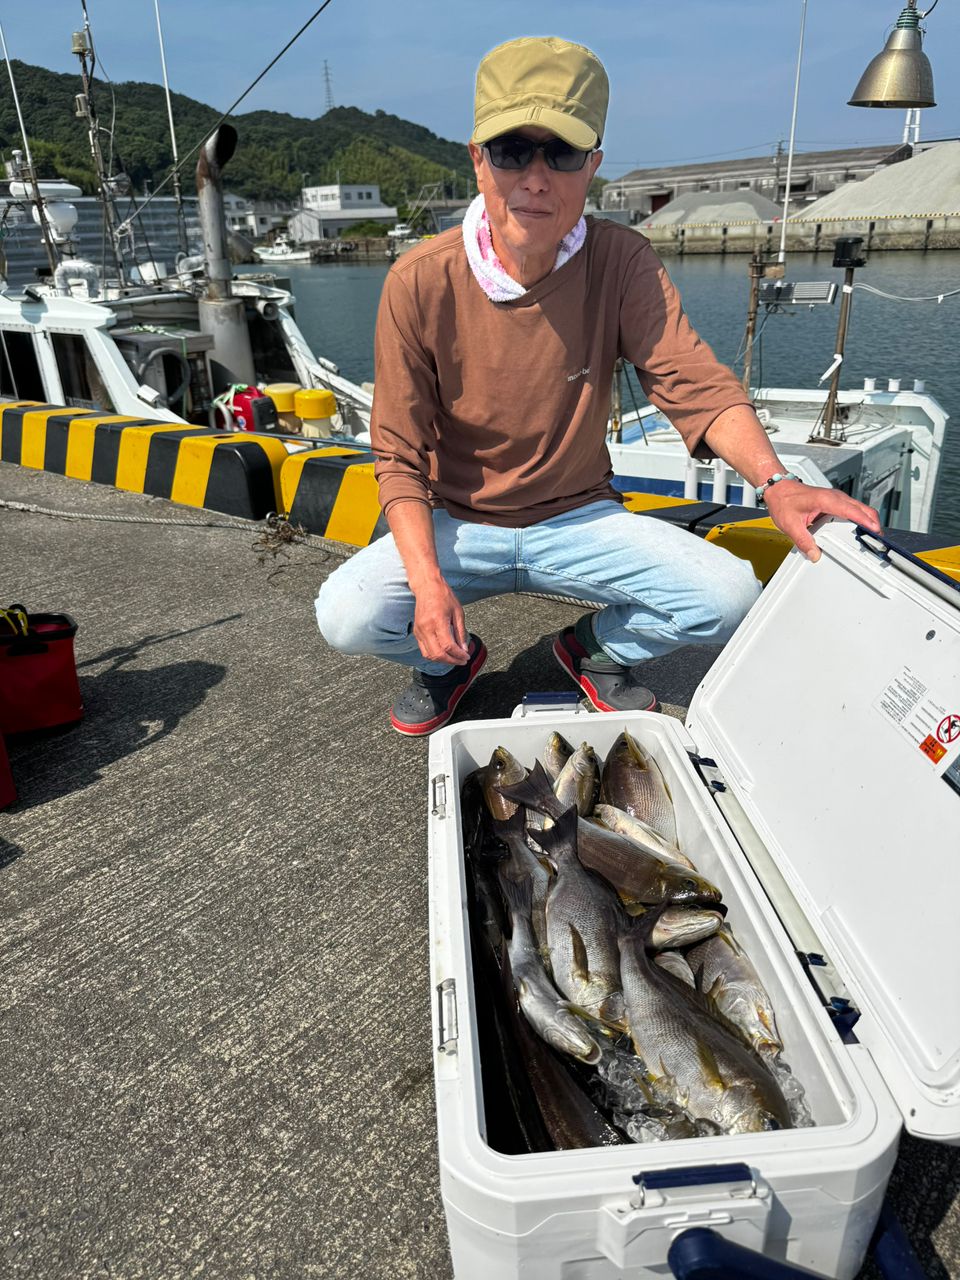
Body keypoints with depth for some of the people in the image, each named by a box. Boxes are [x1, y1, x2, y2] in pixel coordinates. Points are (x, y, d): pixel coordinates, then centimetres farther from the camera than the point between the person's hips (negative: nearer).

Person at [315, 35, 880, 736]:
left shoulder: (623, 262, -11)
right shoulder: (420, 283, -15)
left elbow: (695, 383, -18)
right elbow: (401, 456, -13)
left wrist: (775, 480, -38)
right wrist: (428, 582, -28)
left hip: (580, 519, 1)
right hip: (459, 525, -1)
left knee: (728, 594, -19)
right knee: (346, 616, -25)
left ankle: (596, 648, 14)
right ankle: (452, 657, 12)